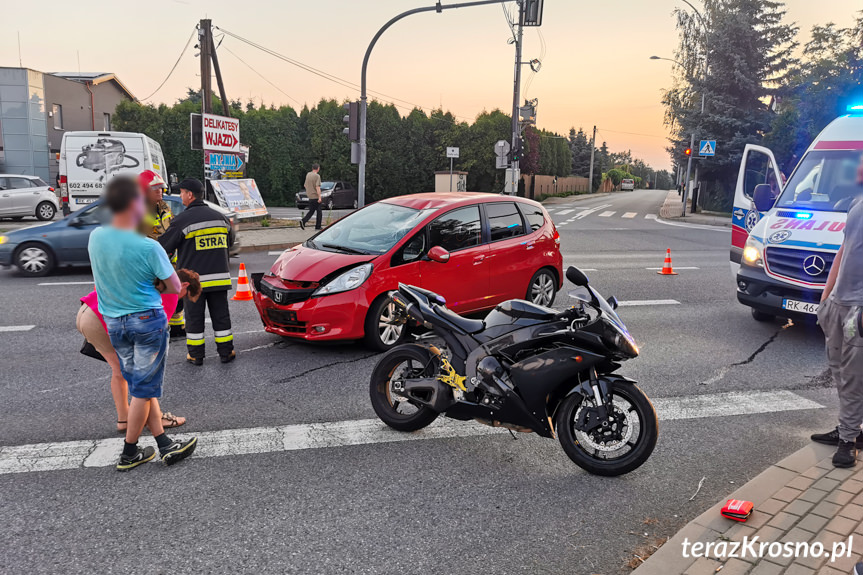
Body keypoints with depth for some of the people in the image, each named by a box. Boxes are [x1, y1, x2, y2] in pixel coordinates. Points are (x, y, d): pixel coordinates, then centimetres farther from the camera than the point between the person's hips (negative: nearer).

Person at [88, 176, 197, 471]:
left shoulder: (95, 237, -4)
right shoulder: (149, 247, -21)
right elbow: (175, 287, -11)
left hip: (113, 322, 6)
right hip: (147, 320, -6)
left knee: (141, 386, 15)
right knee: (144, 389, 6)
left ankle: (164, 444, 21)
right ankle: (129, 453, 16)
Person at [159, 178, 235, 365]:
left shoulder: (182, 220, -10)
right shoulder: (220, 217, 8)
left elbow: (164, 246, -5)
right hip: (220, 277, 4)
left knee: (194, 317, 7)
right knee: (221, 315, 11)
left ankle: (196, 355, 14)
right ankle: (226, 352, 16)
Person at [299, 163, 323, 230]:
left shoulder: (308, 175, 9)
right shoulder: (317, 176, -13)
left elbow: (305, 186, 16)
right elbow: (317, 187, -20)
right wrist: (319, 197, -19)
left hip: (309, 196, 7)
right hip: (315, 196, -7)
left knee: (311, 211, 14)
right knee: (319, 211, 5)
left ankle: (303, 221, -7)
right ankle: (318, 226, 7)